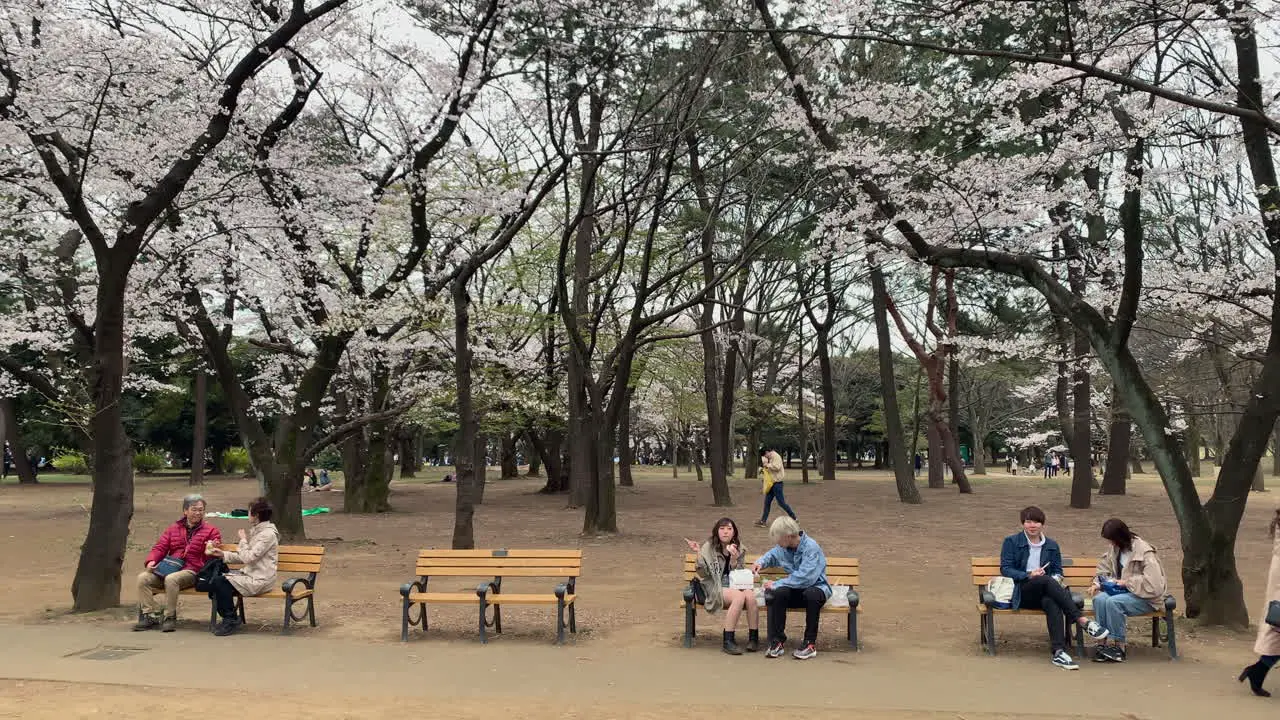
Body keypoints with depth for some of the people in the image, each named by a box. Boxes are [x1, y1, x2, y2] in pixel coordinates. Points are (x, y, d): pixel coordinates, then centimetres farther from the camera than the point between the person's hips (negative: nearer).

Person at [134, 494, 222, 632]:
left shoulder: (211, 530, 10)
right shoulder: (173, 529, 21)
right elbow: (159, 548, 17)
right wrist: (151, 561, -4)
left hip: (192, 571, -4)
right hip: (168, 569, 5)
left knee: (171, 579, -35)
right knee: (143, 578, -20)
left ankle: (170, 618, -20)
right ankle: (151, 615, -15)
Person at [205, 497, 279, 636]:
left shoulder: (268, 534, -16)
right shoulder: (256, 530, 16)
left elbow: (248, 557, -21)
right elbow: (245, 558, 19)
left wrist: (243, 540, -6)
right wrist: (223, 554, 11)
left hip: (260, 580, -10)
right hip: (250, 574, 10)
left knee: (221, 582, -20)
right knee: (215, 579, 0)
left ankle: (231, 620, -4)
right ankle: (228, 618, 10)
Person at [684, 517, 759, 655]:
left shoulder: (740, 549, 12)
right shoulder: (708, 548, 1)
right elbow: (703, 574, -6)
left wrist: (734, 559, -11)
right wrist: (699, 553, -19)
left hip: (735, 586, 4)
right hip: (715, 588, -4)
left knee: (751, 595, -30)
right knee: (739, 596, -33)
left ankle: (753, 638, -20)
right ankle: (728, 641, -29)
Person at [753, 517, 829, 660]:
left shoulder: (811, 547, -20)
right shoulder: (784, 547, 2)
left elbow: (804, 578, -30)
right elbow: (772, 555, 27)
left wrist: (776, 584, -24)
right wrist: (761, 562, 4)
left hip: (816, 586, -5)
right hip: (796, 590, 5)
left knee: (811, 594, -40)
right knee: (776, 593, -27)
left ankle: (810, 643, -22)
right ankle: (777, 641, -16)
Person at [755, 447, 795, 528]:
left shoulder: (776, 456, -13)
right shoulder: (769, 458, 16)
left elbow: (777, 467, -29)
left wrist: (767, 465, -18)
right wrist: (762, 470, 8)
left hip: (777, 483, -9)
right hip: (770, 484, 9)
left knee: (781, 502, -6)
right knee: (767, 502, 7)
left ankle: (794, 518, 6)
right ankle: (763, 521, 10)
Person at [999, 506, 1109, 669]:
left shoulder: (1052, 546, 19)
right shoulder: (1011, 542, 9)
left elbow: (1057, 570, 20)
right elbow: (1005, 569, 1)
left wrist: (1056, 579, -5)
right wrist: (1029, 575, -14)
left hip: (1043, 593, 3)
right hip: (1021, 592, -3)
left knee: (1052, 602, -36)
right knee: (1046, 580, -35)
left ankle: (1058, 651, -46)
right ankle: (1082, 620, -40)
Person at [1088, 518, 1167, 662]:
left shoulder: (1144, 551, -15)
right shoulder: (1113, 549, 7)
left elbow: (1154, 582, -23)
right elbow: (1103, 571, 19)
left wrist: (1127, 582, -20)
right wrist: (1098, 584, 0)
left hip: (1145, 597, -6)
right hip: (1123, 591, 6)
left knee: (1113, 602, -34)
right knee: (1099, 599, -26)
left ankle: (1119, 645, -20)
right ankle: (1107, 642, -24)